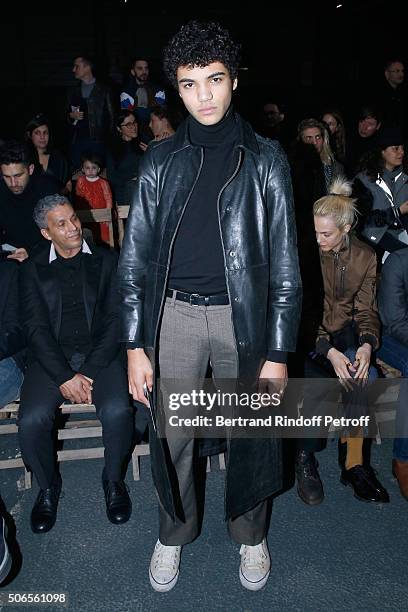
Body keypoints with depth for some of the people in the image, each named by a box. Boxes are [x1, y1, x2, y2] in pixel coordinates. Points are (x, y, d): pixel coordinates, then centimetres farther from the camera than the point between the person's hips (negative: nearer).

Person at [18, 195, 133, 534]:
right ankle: (48, 486, 7)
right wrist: (65, 376, -14)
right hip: (52, 358, 1)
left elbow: (115, 319, 0)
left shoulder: (106, 260, 8)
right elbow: (35, 327, 0)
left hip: (100, 354, -1)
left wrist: (89, 372, -11)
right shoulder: (33, 269, 10)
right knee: (31, 420, -24)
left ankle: (114, 480, 3)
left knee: (118, 411, -27)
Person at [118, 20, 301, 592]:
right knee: (170, 433, 10)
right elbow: (135, 256, 4)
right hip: (175, 313, 2)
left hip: (243, 314, -1)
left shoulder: (265, 159, 0)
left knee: (248, 433, 11)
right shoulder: (160, 159, 5)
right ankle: (174, 533, 37)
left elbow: (284, 262, -2)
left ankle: (250, 534, 38)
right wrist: (136, 344, -2)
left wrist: (278, 352, -7)